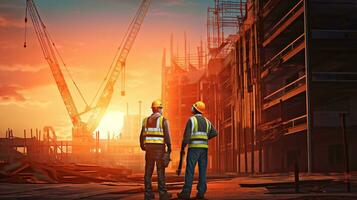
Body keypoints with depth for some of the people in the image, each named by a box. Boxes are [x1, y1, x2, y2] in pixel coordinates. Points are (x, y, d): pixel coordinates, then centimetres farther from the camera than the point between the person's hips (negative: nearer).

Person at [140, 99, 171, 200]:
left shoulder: (146, 120, 6)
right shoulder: (163, 120, -7)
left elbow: (142, 136, 7)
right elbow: (167, 136, -13)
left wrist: (143, 146, 24)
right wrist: (169, 148, -3)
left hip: (149, 148, 4)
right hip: (160, 148, -4)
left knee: (148, 171, 6)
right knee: (160, 171, 0)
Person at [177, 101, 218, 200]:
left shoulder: (191, 120, -6)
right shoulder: (206, 121, 12)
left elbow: (186, 135, -13)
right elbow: (214, 133, 2)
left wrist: (182, 148, -4)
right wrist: (204, 138, 14)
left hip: (194, 148, -5)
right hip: (204, 148, 5)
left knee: (189, 170, -4)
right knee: (202, 171, 3)